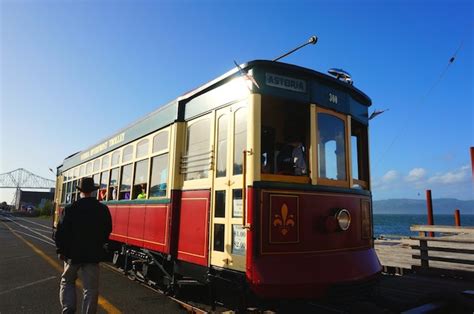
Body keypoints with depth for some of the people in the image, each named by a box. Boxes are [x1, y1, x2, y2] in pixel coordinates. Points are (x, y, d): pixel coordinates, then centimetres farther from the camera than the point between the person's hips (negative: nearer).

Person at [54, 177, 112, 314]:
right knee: (91, 288, 7)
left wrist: (60, 250, 5)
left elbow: (61, 232, -8)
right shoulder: (103, 209, -5)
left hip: (72, 253, 0)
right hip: (93, 254, 0)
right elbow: (107, 231, 2)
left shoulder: (70, 209, -9)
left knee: (67, 281, 22)